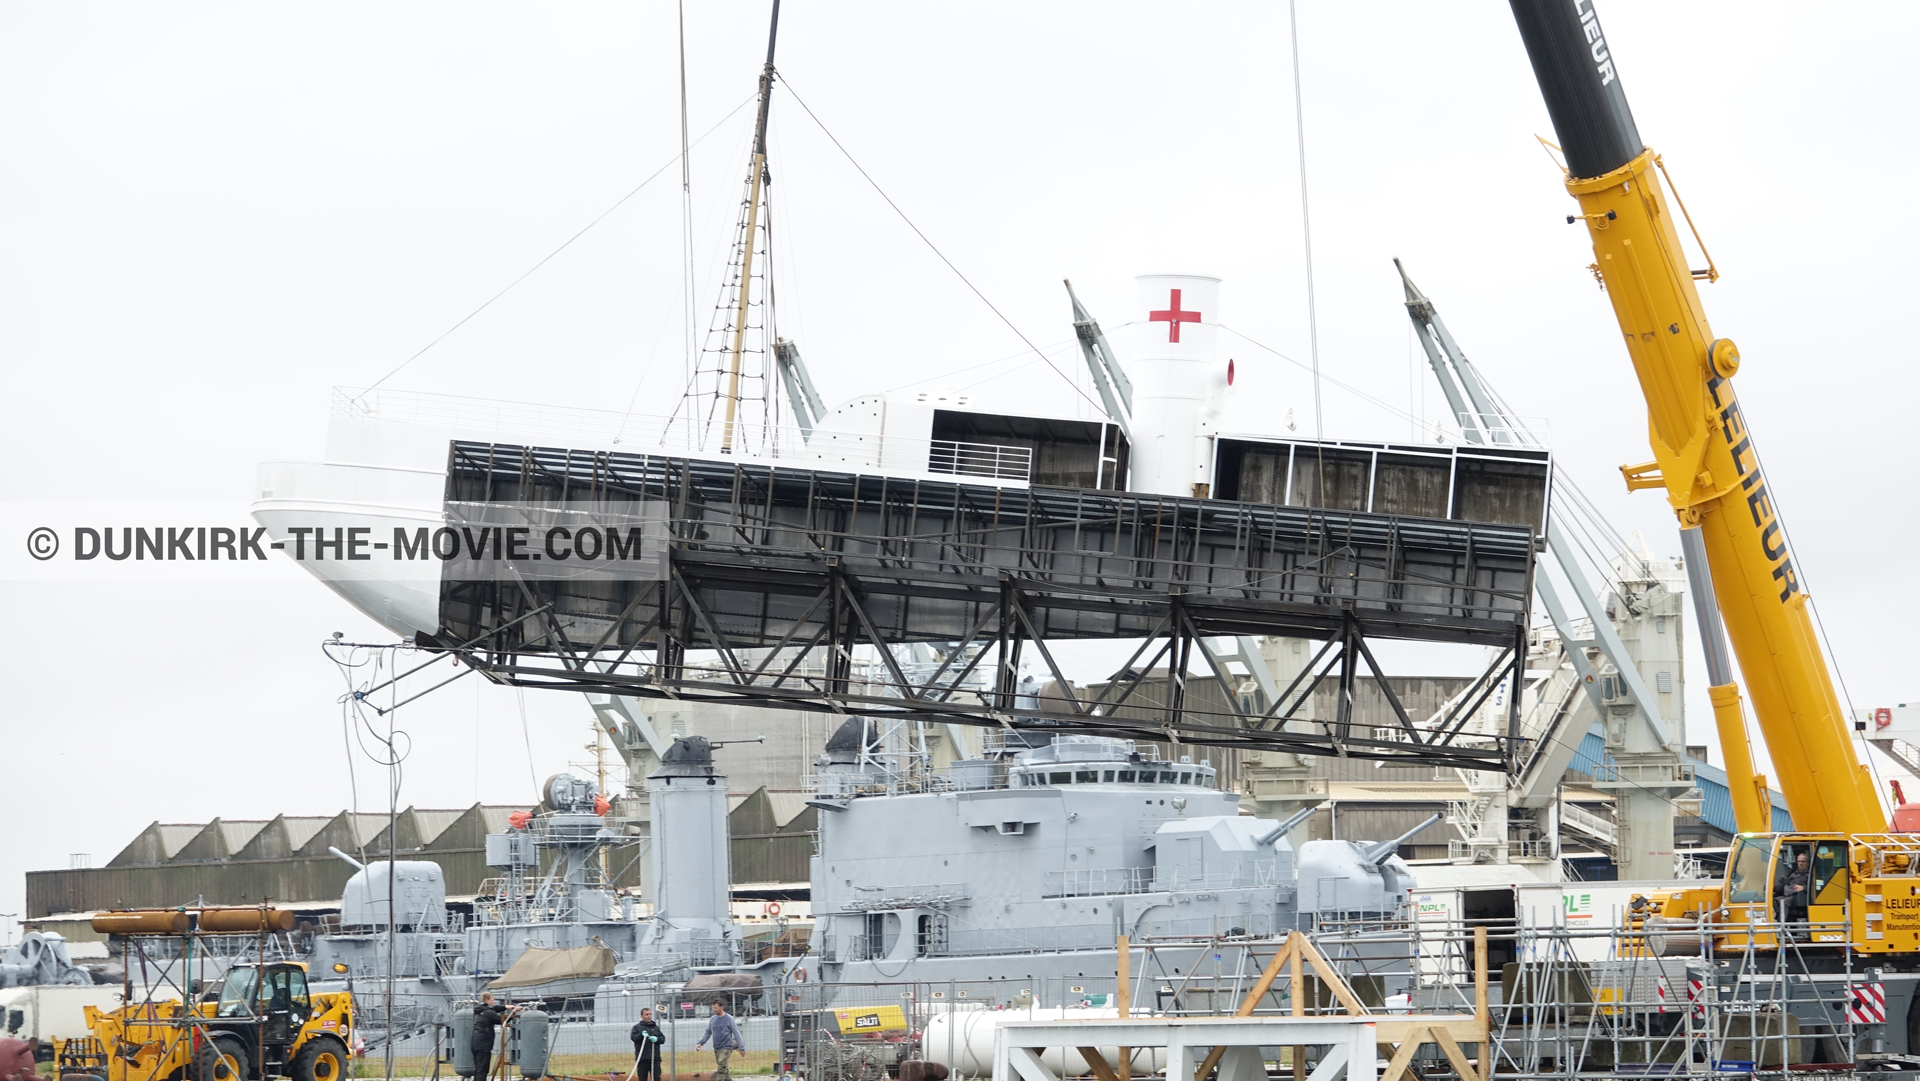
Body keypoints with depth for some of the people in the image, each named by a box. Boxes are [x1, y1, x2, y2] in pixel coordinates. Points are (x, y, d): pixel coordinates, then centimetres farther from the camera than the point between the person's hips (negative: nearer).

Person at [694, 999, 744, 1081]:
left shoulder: (729, 1019, -6)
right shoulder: (712, 1019, 10)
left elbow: (736, 1033, -6)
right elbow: (707, 1033, 13)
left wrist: (741, 1048, -10)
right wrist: (700, 1043, -3)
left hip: (726, 1047, -6)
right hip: (716, 1049, 6)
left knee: (721, 1068, -19)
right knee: (723, 1069, 8)